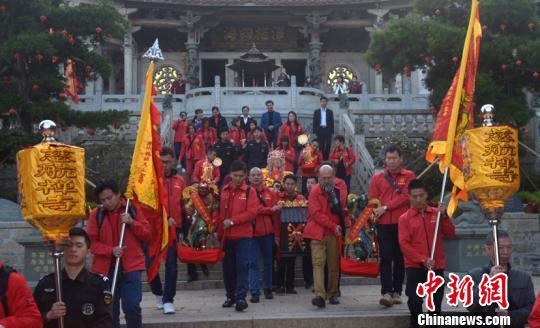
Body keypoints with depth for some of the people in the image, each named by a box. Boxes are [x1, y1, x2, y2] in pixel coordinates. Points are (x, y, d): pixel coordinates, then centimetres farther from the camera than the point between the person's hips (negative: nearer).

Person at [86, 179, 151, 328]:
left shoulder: (133, 209, 5)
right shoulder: (96, 214, 4)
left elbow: (148, 235, 4)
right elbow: (91, 242, 0)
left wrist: (132, 223, -12)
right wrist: (111, 250, -15)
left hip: (131, 267, -1)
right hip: (106, 268, 1)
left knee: (132, 307, -10)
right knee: (109, 310, 6)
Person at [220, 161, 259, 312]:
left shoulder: (249, 191, -1)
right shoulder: (223, 191, 7)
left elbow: (252, 212, -10)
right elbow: (219, 211, 8)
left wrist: (232, 221, -15)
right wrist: (218, 229, -1)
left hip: (243, 235, -3)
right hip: (226, 235, 3)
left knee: (242, 265, -10)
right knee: (228, 267, 10)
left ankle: (241, 297, -10)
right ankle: (230, 296, 22)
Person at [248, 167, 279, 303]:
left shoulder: (270, 193, 9)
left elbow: (275, 214, 7)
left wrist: (277, 232, 2)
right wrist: (270, 210, -10)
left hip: (268, 232, 3)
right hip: (253, 232, -3)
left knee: (268, 262, 13)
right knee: (253, 263, -5)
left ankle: (268, 289, 25)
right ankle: (254, 292, -5)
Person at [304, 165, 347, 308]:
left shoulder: (340, 192, 12)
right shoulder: (315, 191, -1)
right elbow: (316, 213, -9)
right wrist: (333, 226, -11)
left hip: (335, 234, 4)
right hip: (318, 233, -4)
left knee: (334, 265, 7)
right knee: (318, 263, -12)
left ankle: (332, 294, 18)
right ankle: (320, 295, -20)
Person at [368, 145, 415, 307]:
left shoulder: (409, 176, 5)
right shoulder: (377, 178, 10)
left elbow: (406, 196, -8)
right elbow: (372, 200, 7)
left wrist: (385, 207, -12)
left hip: (402, 223, 0)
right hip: (383, 224, 0)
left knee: (400, 258, 6)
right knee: (386, 258, -6)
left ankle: (397, 292, 14)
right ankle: (386, 292, -11)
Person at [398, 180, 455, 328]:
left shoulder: (437, 213, 9)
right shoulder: (404, 218, 0)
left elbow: (451, 234, 5)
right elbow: (404, 244, -7)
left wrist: (444, 216, -8)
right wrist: (423, 260, -16)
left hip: (437, 266, 2)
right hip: (415, 267, -2)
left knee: (436, 302, 4)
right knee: (415, 300, -11)